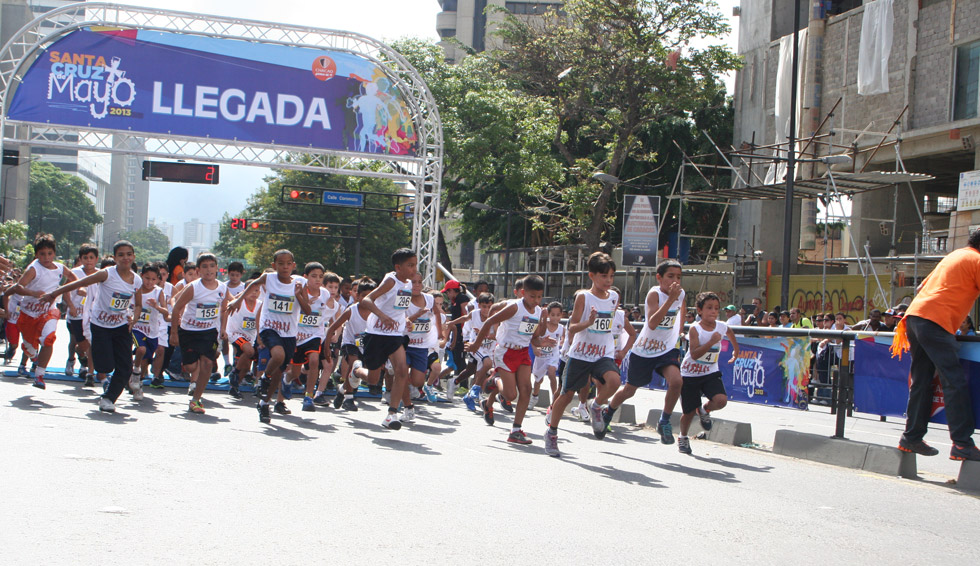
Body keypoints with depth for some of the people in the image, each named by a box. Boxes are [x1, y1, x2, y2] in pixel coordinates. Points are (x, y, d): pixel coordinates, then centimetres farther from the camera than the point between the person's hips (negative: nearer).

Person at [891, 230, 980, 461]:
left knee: (921, 381, 12)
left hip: (914, 315, 9)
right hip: (936, 321, -9)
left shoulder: (952, 256, 27)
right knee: (956, 382, -9)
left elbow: (923, 287, 30)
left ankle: (911, 438, 13)